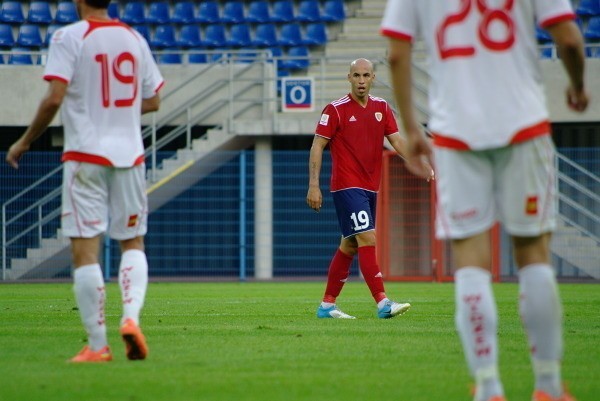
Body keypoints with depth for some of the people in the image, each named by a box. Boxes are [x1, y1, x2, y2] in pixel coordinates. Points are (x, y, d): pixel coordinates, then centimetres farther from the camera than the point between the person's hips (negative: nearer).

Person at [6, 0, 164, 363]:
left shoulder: (69, 37, -7)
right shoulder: (135, 39, 9)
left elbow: (54, 98, -15)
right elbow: (152, 101, 14)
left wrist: (25, 142, -3)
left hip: (86, 155, -4)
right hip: (129, 154, 4)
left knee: (85, 249, -2)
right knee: (133, 242, 16)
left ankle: (97, 345, -4)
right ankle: (132, 316, -6)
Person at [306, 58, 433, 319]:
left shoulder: (381, 108, 10)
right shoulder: (336, 109, -6)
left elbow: (396, 139, 5)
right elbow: (317, 146, -6)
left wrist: (415, 161, -14)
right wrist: (313, 186, -12)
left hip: (370, 187, 7)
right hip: (347, 187, -7)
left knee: (349, 246, 11)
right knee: (367, 239, -17)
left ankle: (327, 305, 19)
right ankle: (383, 304, -22)